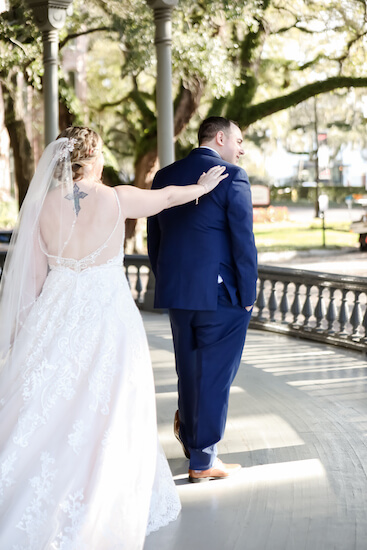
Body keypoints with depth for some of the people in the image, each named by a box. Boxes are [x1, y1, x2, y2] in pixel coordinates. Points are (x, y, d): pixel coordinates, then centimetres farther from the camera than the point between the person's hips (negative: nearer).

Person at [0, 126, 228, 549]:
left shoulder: (41, 205, -4)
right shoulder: (116, 199, -9)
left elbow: (34, 276, 2)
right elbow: (167, 196, 10)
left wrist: (37, 331, 14)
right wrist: (202, 187, 30)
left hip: (57, 319, 2)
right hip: (107, 319, -2)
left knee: (45, 411, 9)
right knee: (106, 415, 9)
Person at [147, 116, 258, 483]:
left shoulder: (164, 177, 9)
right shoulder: (232, 177, -10)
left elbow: (153, 239, 13)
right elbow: (243, 240, -13)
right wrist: (248, 294, -5)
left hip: (176, 291, 5)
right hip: (220, 294, -5)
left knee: (189, 366, 21)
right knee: (214, 373, 4)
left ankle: (188, 428, 35)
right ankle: (202, 460, 12)